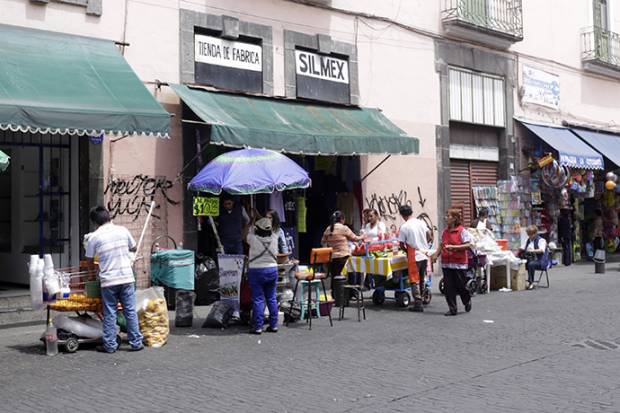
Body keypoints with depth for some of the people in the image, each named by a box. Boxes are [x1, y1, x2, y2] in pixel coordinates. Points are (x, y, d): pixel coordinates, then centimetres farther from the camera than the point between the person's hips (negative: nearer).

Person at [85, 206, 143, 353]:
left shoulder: (94, 237, -3)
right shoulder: (122, 230, 3)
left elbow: (89, 260, 5)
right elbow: (133, 248, 17)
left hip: (108, 280, -2)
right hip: (127, 277, 2)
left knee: (110, 313, 7)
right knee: (130, 311, 7)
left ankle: (110, 345, 11)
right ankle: (136, 342, 11)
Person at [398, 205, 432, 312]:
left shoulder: (404, 227, -11)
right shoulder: (421, 223, 3)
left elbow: (402, 244, -7)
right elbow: (429, 237, 5)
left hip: (414, 256, -5)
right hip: (424, 255, 5)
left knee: (415, 280, 0)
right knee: (422, 279, 18)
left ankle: (418, 304, -3)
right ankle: (421, 299, 28)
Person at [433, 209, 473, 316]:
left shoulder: (462, 231, -7)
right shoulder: (445, 232, 11)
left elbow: (468, 245, -13)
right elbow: (441, 245, 16)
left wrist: (453, 247, -20)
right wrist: (436, 255, 0)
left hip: (459, 264, -5)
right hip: (446, 263, 5)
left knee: (461, 286, 4)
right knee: (449, 288, 2)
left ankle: (467, 301, 33)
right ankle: (452, 309, 8)